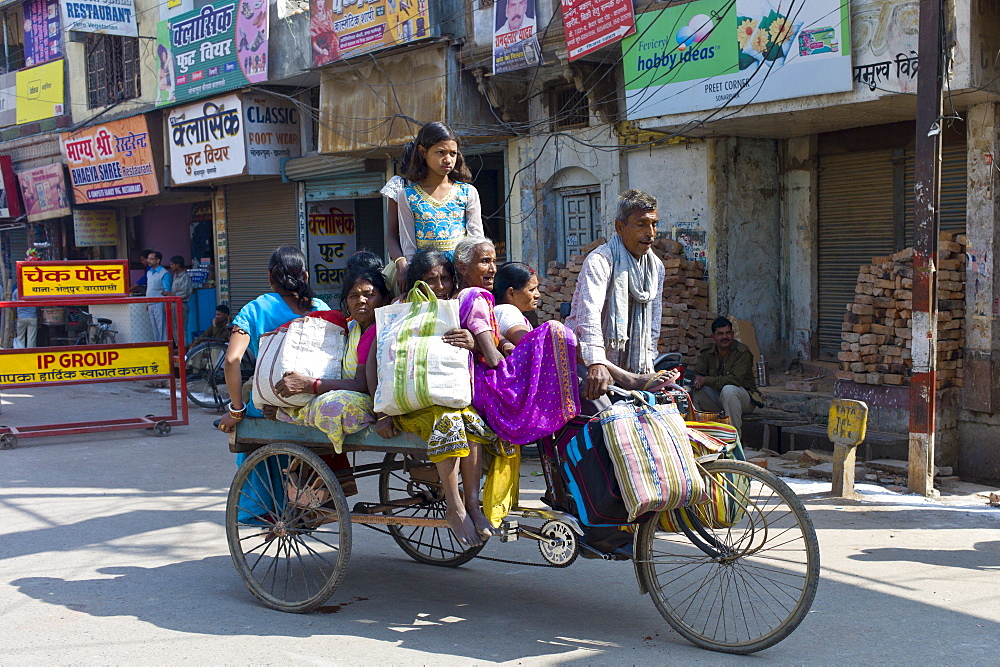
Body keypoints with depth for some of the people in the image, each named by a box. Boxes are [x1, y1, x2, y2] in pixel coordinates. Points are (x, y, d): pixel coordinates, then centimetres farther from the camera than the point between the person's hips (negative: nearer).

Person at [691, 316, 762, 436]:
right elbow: (697, 374, 1)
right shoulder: (707, 353, 5)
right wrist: (697, 382, -27)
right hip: (716, 397, 6)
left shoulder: (742, 352, -14)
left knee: (728, 389, -37)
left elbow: (735, 379, -25)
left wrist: (706, 380, -25)